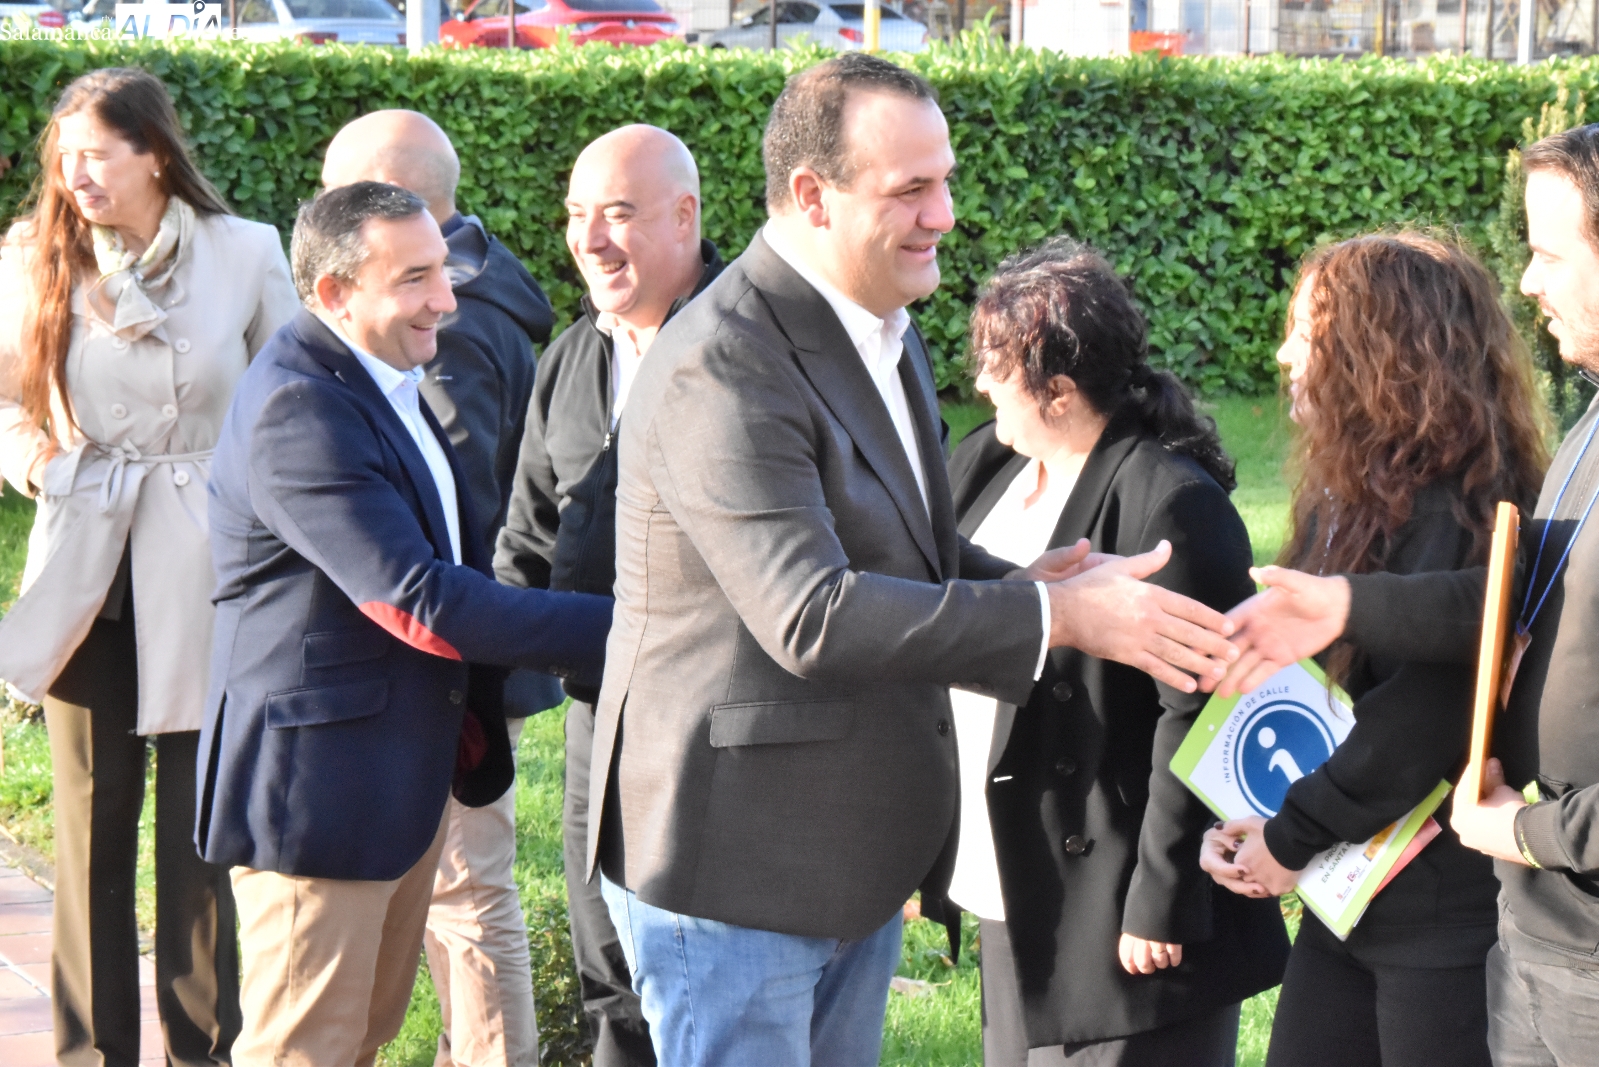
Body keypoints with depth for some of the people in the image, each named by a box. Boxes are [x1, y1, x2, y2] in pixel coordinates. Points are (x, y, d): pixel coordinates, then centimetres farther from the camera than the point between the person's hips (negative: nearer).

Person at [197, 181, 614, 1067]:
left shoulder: (387, 381, 10)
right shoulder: (297, 409, -23)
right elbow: (421, 602, -28)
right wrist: (619, 629, -27)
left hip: (406, 776, 10)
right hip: (318, 785, -10)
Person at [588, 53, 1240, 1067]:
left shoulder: (884, 330, 11)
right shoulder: (725, 368, -22)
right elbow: (810, 617, -30)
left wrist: (1013, 584, -1)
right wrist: (1059, 616, -27)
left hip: (859, 860, 9)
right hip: (734, 865, -9)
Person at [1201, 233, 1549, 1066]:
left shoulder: (1456, 512, -17)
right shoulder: (1355, 498, 11)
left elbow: (1420, 724, -24)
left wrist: (1292, 839, -14)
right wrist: (1240, 819, 0)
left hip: (1448, 912, -8)